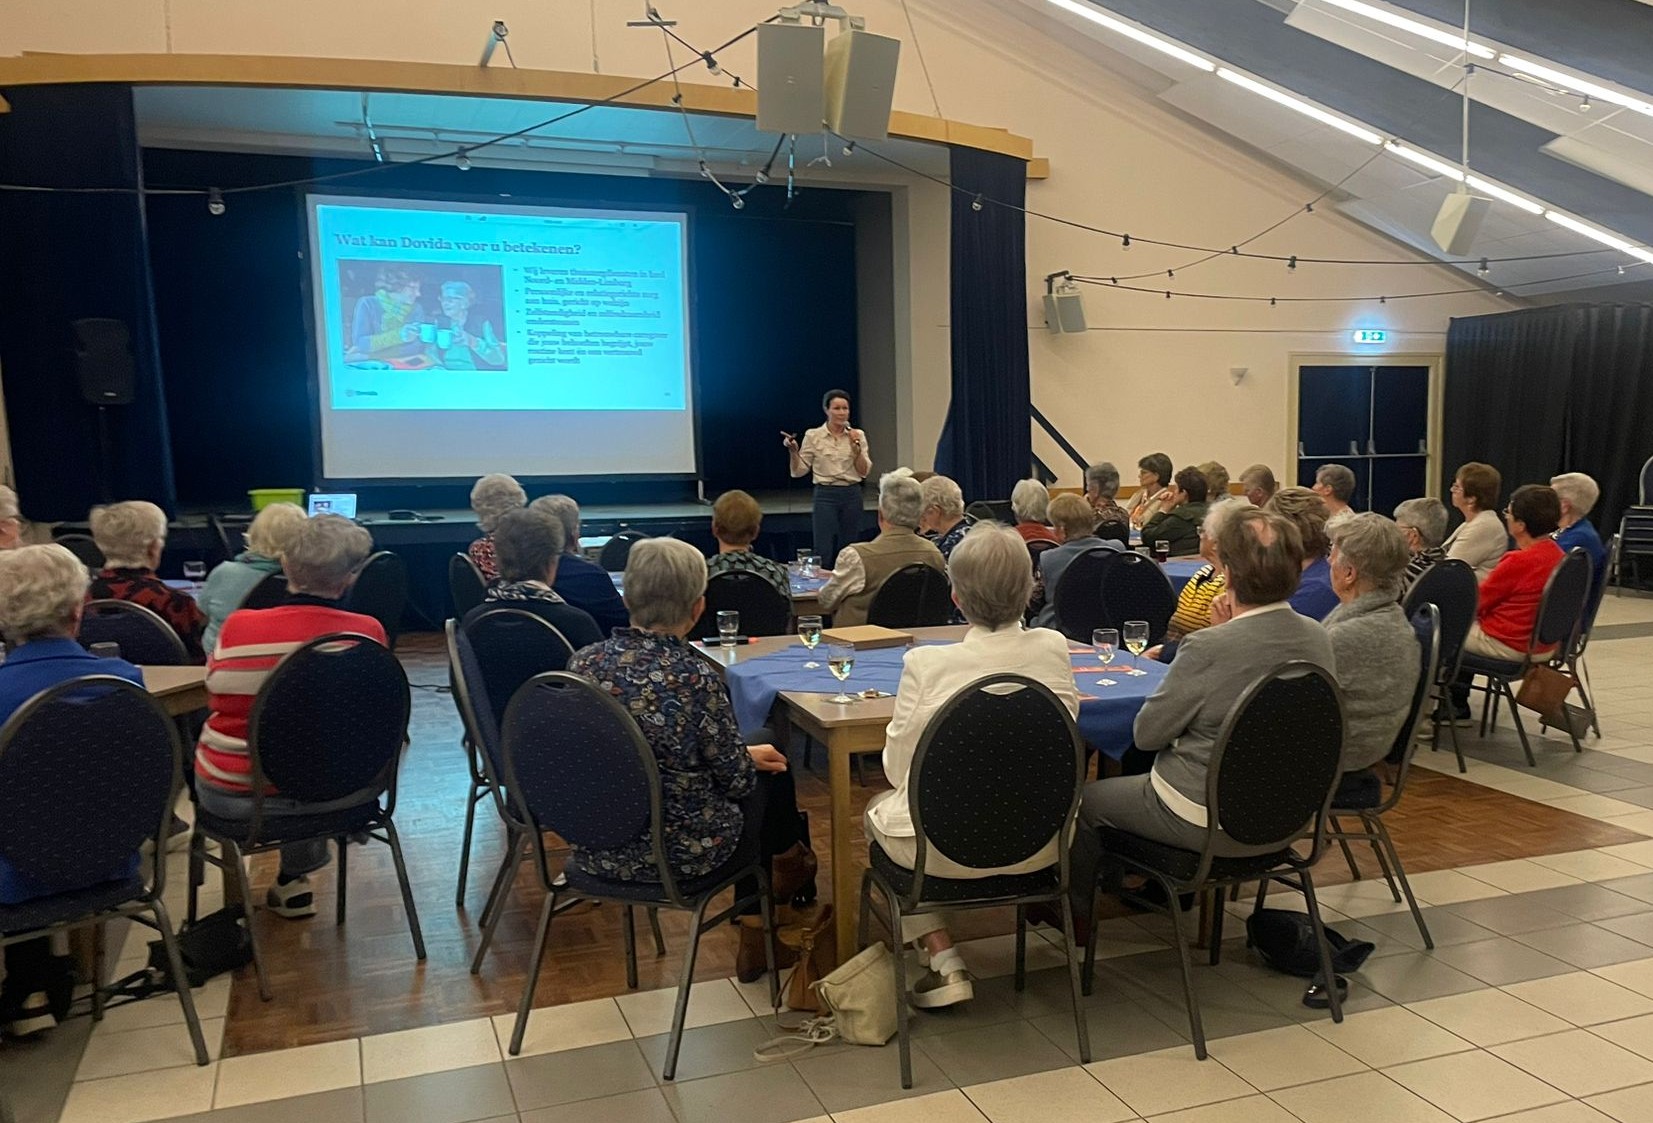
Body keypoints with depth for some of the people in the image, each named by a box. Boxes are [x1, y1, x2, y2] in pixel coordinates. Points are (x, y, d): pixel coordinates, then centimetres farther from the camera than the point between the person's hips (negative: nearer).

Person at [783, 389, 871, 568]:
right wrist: (793, 451, -16)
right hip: (826, 496, -2)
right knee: (824, 552, -9)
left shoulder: (857, 436, 5)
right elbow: (799, 470, 0)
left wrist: (856, 448, -13)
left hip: (852, 495, 3)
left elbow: (864, 472, 0)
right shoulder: (813, 435, -1)